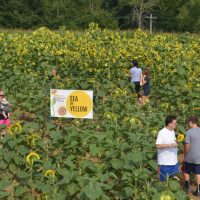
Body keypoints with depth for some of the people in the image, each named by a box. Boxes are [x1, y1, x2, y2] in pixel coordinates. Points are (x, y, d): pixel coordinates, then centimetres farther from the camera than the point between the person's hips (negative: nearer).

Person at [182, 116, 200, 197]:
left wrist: (185, 155, 0)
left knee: (186, 171, 18)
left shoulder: (189, 132, -16)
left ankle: (187, 187, 27)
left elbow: (187, 146, -16)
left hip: (190, 158, -4)